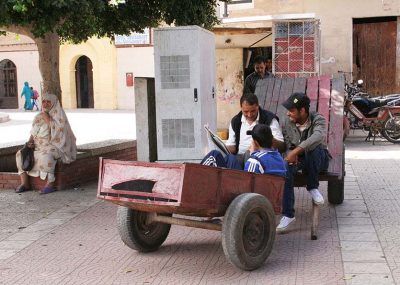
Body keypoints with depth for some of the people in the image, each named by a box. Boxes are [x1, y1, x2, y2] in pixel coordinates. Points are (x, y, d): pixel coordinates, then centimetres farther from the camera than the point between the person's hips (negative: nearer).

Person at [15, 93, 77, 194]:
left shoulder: (59, 115, -5)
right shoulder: (38, 117, 14)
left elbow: (58, 131, -18)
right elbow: (33, 133, 19)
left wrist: (47, 119, -14)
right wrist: (30, 141, -2)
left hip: (55, 147, -7)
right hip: (38, 147, 7)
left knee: (45, 156, -37)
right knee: (21, 154, -8)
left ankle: (50, 183, -27)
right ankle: (25, 183, -8)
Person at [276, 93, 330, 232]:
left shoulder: (318, 120, -15)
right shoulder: (287, 123, -2)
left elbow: (318, 137, -37)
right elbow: (285, 144, -1)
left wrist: (296, 151, -46)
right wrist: (291, 155, -24)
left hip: (318, 159, -2)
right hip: (297, 159, 3)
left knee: (312, 148, -39)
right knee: (285, 168, -33)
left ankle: (313, 187, -16)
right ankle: (288, 214, -31)